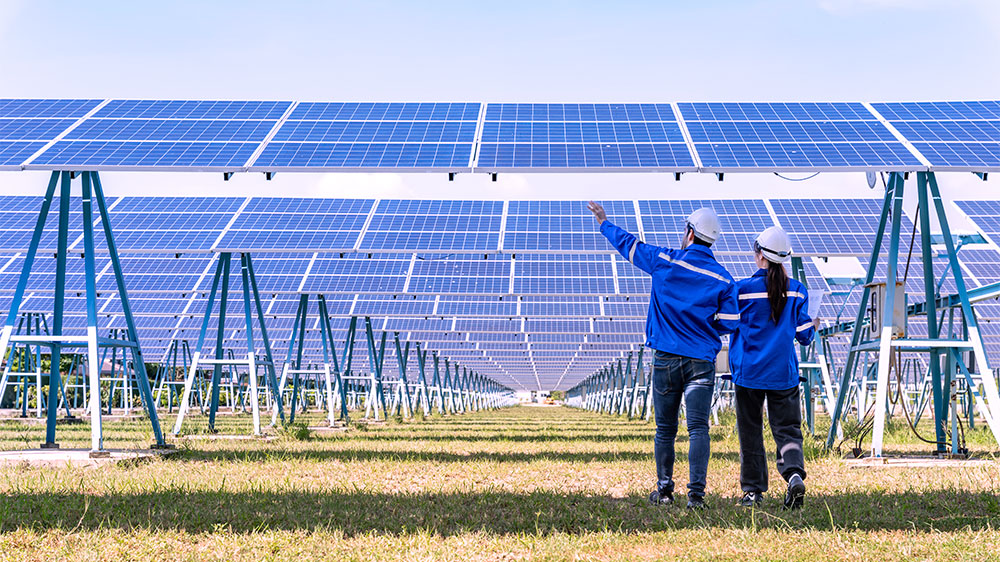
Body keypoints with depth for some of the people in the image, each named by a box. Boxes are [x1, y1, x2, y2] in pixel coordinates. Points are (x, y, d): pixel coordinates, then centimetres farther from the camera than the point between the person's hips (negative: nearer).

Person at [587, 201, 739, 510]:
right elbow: (730, 322, -2)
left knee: (665, 429, 11)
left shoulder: (664, 261, -1)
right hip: (702, 362, 0)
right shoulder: (723, 279, -1)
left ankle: (664, 490, 19)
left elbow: (628, 244, 13)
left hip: (666, 359, 1)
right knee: (698, 428, -4)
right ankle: (696, 493, -12)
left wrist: (605, 223, 30)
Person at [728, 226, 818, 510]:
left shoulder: (742, 289, -8)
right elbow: (804, 335, 4)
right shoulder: (796, 290, 0)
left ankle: (753, 489, 14)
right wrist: (814, 326, 25)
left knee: (750, 431, 10)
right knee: (787, 429, 5)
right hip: (784, 374, 2)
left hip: (749, 372, -2)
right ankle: (795, 473, -21)